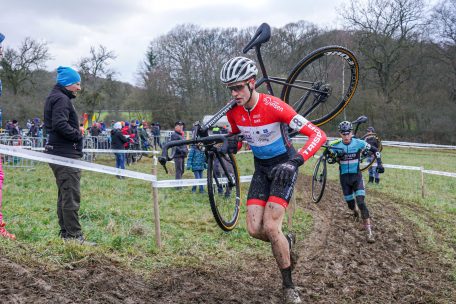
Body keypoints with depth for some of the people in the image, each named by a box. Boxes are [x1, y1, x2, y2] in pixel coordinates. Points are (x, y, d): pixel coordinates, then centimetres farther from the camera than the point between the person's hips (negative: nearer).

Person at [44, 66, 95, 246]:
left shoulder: (54, 98, 20)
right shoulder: (62, 99, -12)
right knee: (71, 196, -9)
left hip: (59, 154, 11)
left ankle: (65, 233, 22)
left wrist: (75, 132, 11)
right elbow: (60, 124, -26)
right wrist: (77, 135, -13)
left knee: (65, 195, 15)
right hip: (66, 155, -11)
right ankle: (74, 235, -7)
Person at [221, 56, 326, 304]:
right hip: (261, 167, 5)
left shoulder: (274, 107, -28)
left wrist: (296, 160, -44)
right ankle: (286, 243, 27)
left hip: (283, 165, -5)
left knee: (270, 227, -18)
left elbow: (318, 134, -30)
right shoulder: (233, 112, -10)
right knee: (254, 229, -8)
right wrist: (232, 144, -13)